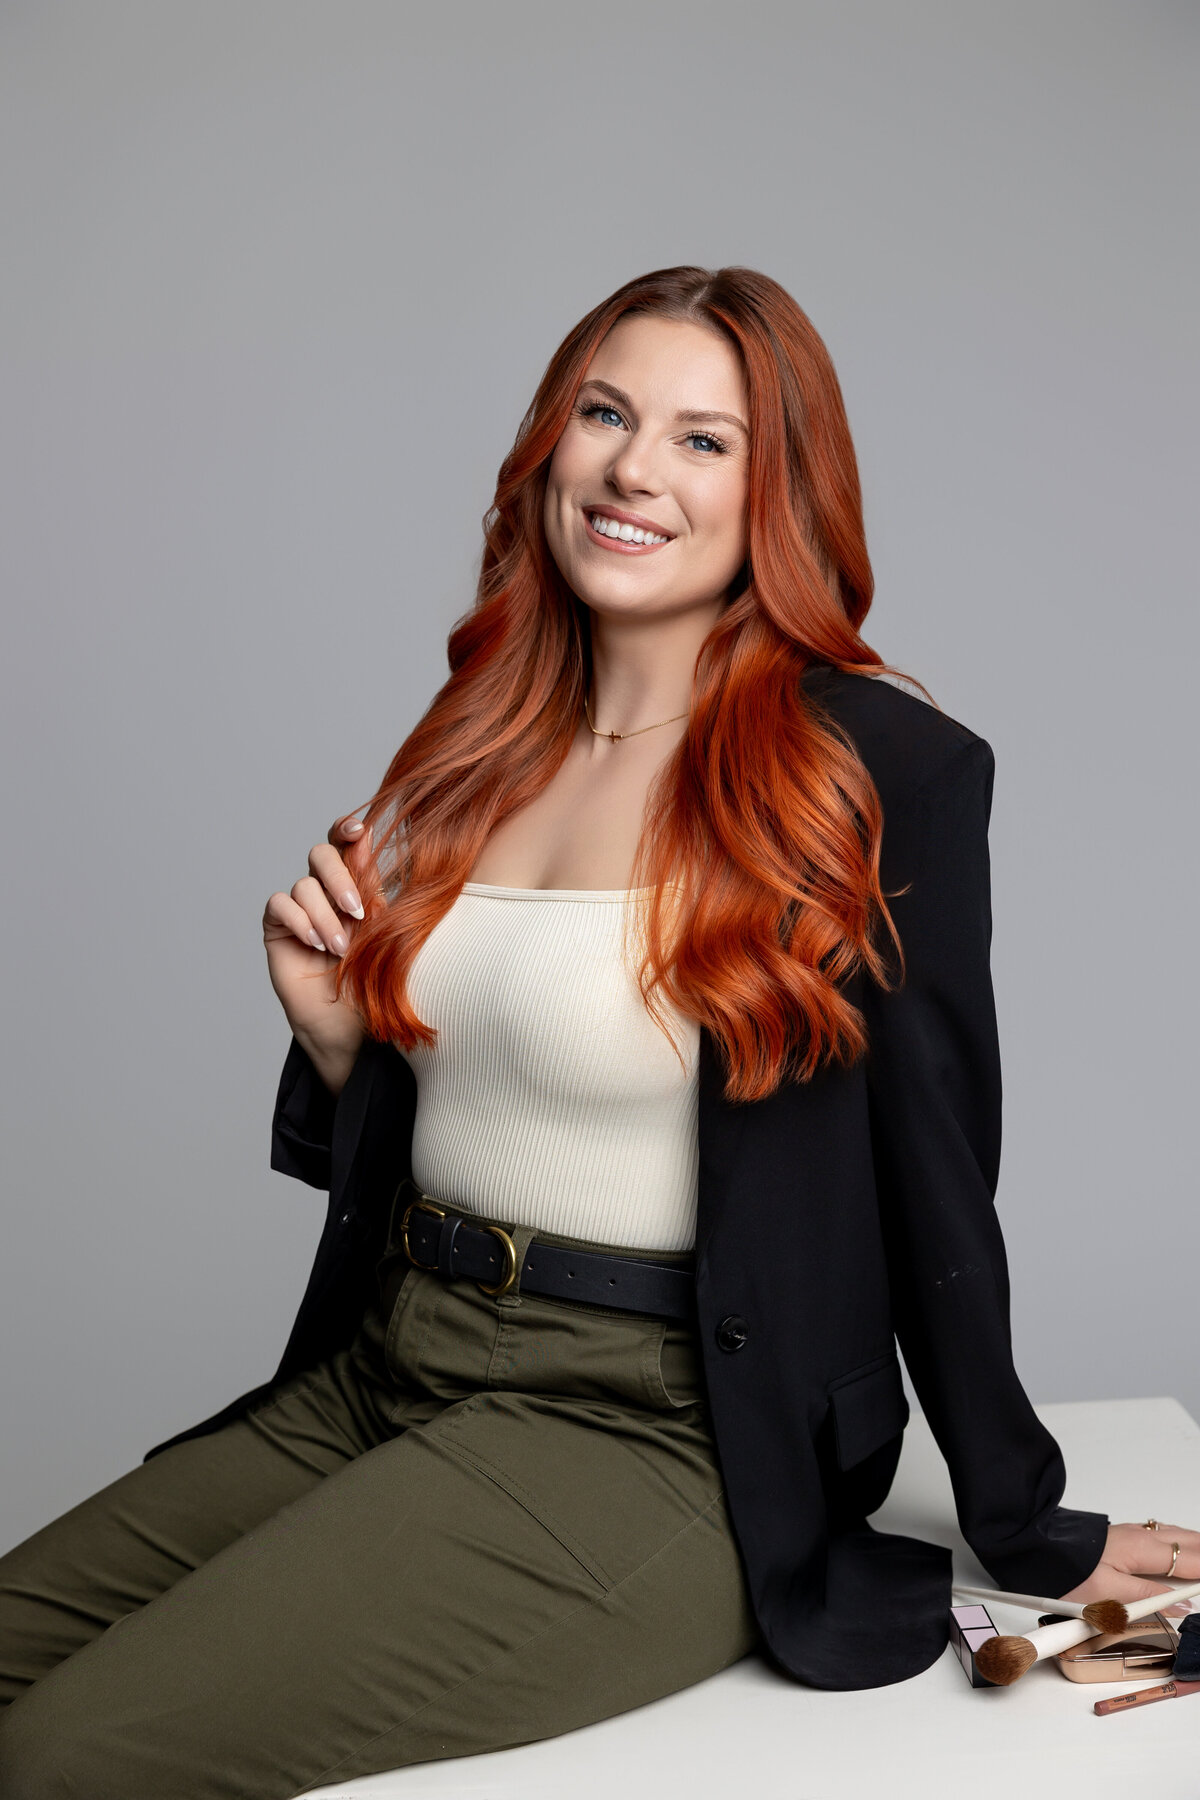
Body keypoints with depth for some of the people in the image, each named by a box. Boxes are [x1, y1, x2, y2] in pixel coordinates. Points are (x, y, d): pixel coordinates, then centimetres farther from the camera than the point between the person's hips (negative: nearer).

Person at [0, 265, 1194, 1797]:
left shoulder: (884, 772, -11)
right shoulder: (477, 746, 9)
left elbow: (936, 1187, -6)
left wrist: (1031, 1538, 2)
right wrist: (335, 1030, -4)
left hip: (646, 1439, -6)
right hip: (384, 1372, 7)